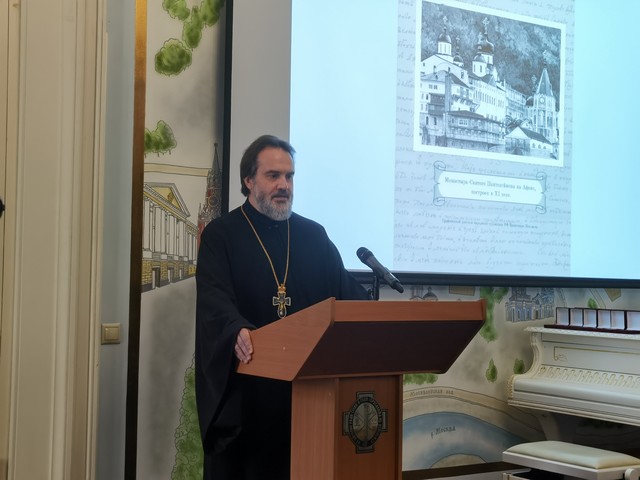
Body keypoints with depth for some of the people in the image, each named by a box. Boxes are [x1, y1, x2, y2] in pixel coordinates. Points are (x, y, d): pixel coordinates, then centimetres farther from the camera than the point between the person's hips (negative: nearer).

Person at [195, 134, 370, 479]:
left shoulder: (314, 236, 12)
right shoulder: (220, 235, -1)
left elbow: (346, 290, 7)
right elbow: (214, 298, -16)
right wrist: (238, 332, -37)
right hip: (243, 387, -3)